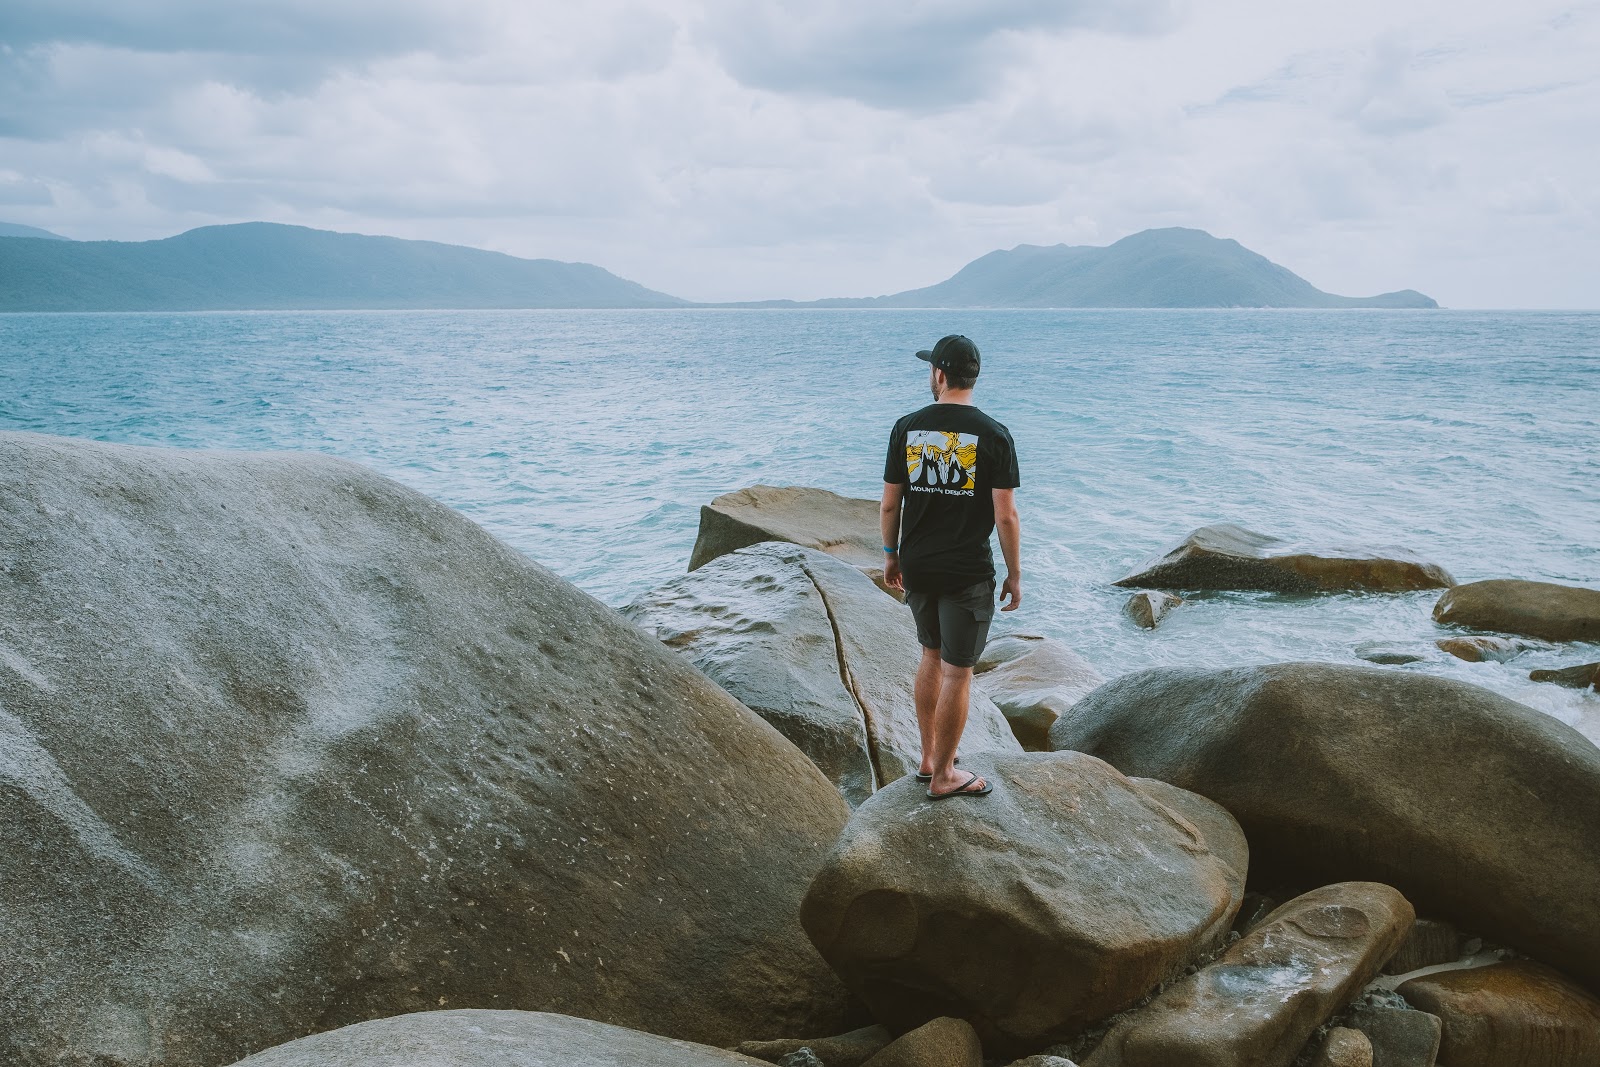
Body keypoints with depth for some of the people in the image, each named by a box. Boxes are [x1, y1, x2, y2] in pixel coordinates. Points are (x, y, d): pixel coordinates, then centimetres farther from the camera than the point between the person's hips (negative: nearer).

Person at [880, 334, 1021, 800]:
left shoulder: (907, 428, -2)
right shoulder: (993, 436, -11)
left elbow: (889, 504, 3)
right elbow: (1005, 517, -12)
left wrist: (891, 556, 17)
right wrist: (1014, 576, -1)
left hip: (917, 567, 4)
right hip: (967, 573, -4)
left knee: (932, 655, 22)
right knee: (957, 672, 6)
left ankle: (929, 756, 31)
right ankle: (943, 776, 16)